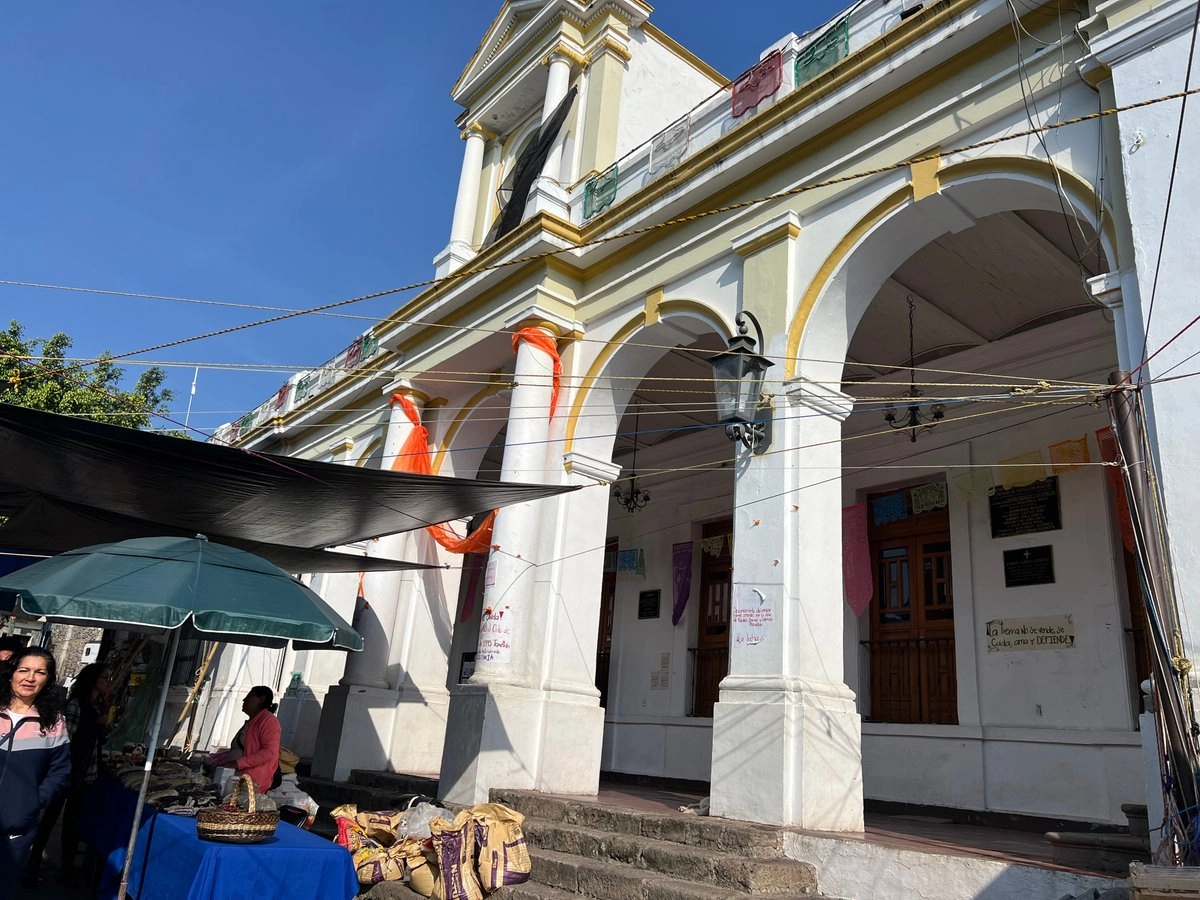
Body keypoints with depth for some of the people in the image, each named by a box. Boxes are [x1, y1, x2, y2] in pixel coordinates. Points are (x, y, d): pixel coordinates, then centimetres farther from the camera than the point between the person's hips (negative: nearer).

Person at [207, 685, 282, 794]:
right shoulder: (251, 722, 22)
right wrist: (220, 756, 15)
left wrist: (238, 763, -22)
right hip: (235, 775, 9)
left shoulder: (268, 720, -8)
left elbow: (269, 752, -19)